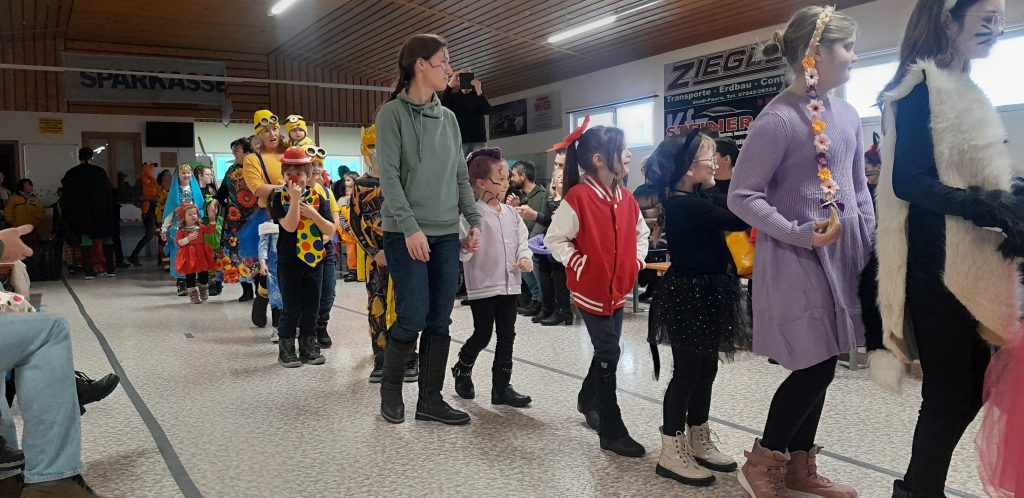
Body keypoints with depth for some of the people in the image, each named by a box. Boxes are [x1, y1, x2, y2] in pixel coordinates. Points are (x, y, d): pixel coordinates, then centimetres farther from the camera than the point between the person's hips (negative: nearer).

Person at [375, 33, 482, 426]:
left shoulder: (448, 118, 14)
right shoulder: (392, 113, -3)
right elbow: (389, 176, -10)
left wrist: (474, 221, 6)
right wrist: (410, 227, -19)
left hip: (447, 233, 6)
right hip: (406, 232, -5)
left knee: (440, 320, 5)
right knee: (413, 317, -7)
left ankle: (431, 400, 14)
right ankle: (390, 390, 17)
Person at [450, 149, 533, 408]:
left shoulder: (511, 213, 7)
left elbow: (522, 241, 13)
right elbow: (462, 254, -15)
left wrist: (525, 258, -5)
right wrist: (466, 247, -36)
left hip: (509, 284, 6)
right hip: (482, 286, -6)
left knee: (507, 336, 9)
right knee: (482, 335, 4)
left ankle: (501, 387, 19)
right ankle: (462, 369, 33)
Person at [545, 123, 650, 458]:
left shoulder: (625, 198, 4)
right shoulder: (578, 197, -18)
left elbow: (641, 232, 20)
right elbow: (555, 239, -14)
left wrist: (636, 261, 8)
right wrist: (580, 265, -16)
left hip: (618, 289, 7)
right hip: (591, 289, -7)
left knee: (606, 351, 18)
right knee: (609, 353, -4)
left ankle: (589, 401, 42)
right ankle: (612, 431, 6)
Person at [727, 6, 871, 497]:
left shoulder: (847, 115, 9)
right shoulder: (777, 119, -15)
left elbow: (858, 189, 17)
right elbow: (741, 196, -15)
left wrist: (870, 249, 10)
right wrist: (800, 234, -21)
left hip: (842, 255, 8)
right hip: (796, 259, -8)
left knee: (819, 368, 12)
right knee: (815, 367, -5)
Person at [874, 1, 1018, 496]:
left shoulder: (963, 89, 18)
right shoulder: (921, 86, -11)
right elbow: (910, 181, -20)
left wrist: (1008, 211, 4)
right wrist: (992, 207, -25)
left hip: (967, 263, 9)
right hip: (936, 265, -9)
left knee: (972, 384, 14)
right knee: (949, 393, -1)